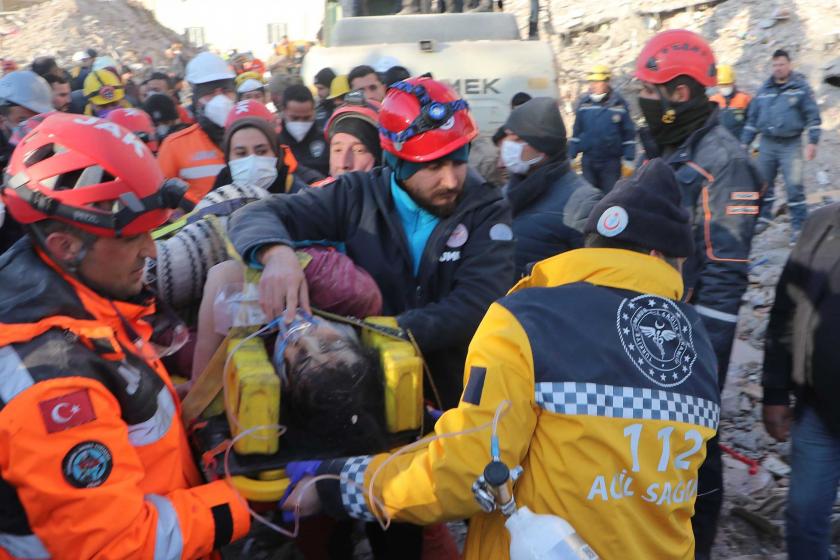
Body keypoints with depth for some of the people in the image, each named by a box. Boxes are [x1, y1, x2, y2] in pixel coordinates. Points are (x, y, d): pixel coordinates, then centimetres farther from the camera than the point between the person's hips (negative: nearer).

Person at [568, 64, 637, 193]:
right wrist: (570, 157, 4)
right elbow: (576, 132, 6)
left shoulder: (619, 104, -7)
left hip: (612, 161, -3)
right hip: (588, 161, 3)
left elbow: (629, 133, -4)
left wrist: (629, 160, -6)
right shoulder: (583, 103, 0)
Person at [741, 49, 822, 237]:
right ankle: (764, 218, 25)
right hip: (767, 144, 4)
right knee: (763, 183, 10)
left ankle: (799, 225, -2)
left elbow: (813, 115, -3)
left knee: (794, 185, -8)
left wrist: (812, 142, -10)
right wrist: (745, 142, 12)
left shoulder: (801, 87, -1)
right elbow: (752, 118, 15)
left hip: (791, 145, -4)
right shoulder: (764, 89, 10)